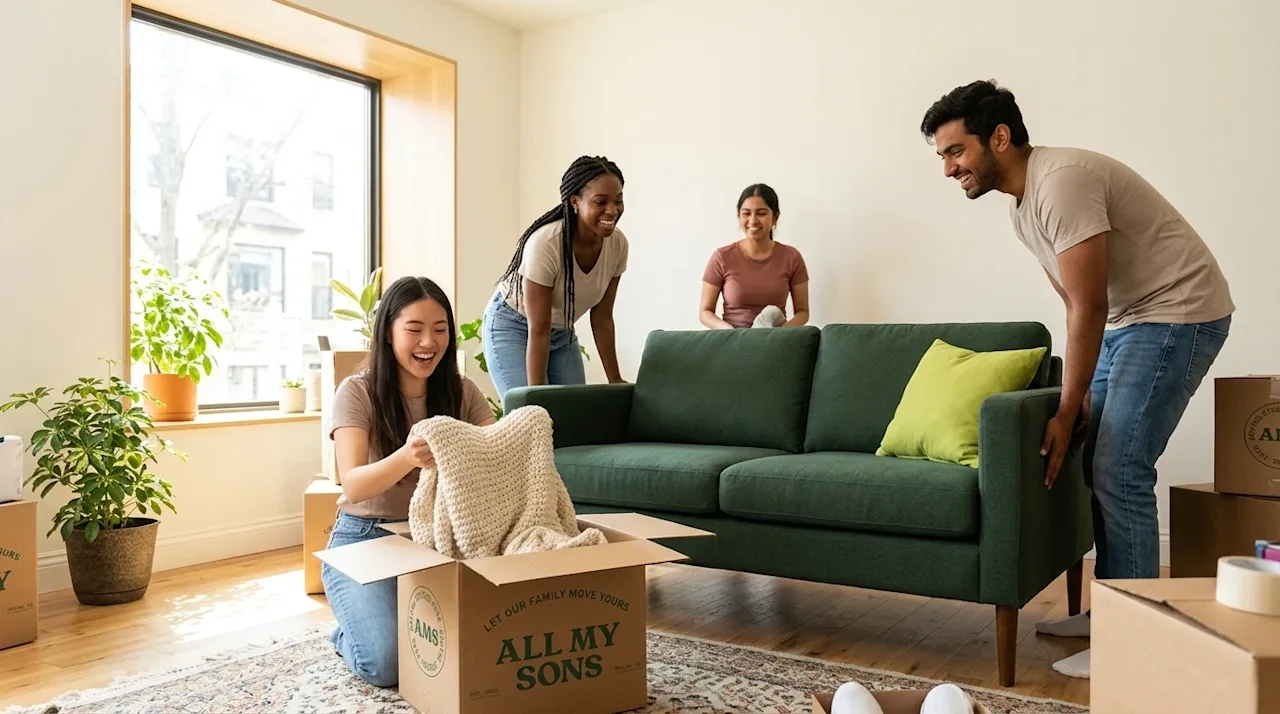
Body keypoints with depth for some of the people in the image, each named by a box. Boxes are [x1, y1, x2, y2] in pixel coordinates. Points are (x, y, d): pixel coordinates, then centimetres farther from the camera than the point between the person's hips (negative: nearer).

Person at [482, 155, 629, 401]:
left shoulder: (618, 243, -14)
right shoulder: (545, 244, -31)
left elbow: (602, 317, -4)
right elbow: (538, 331, -28)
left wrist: (614, 379, -2)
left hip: (562, 333, 6)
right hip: (513, 328, -5)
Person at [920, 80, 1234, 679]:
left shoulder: (1061, 181, -24)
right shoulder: (1022, 205, 6)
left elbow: (1088, 309, -24)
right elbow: (1080, 305, 11)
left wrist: (1067, 411, -17)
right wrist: (1080, 395, 8)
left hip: (1177, 313, -10)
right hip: (1127, 317, 10)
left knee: (1119, 471, -11)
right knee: (1098, 462, 11)